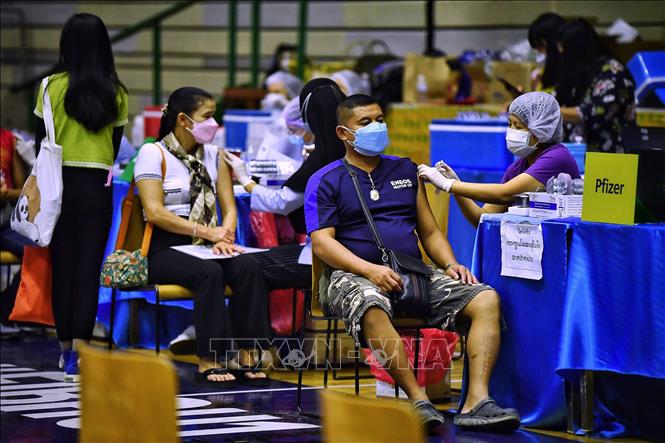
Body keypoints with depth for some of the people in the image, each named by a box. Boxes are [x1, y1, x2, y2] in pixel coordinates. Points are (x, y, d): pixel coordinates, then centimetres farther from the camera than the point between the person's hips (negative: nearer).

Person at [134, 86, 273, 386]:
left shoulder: (213, 155, 16)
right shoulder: (153, 154, -2)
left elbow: (229, 207, 13)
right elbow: (154, 212, -13)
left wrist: (225, 236, -11)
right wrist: (207, 232, -18)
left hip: (205, 247, 5)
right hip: (164, 249, -5)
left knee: (247, 267, -26)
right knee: (209, 272, -35)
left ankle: (246, 355, -27)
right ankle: (208, 362, -35)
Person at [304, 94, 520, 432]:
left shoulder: (406, 171, 23)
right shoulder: (326, 181, 8)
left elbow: (430, 232, 23)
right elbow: (322, 241, -4)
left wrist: (450, 265, 2)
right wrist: (370, 269, -20)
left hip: (416, 275, 5)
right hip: (354, 276, -5)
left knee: (486, 300, -18)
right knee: (372, 309, -42)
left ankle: (476, 402, -31)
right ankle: (418, 401, -42)